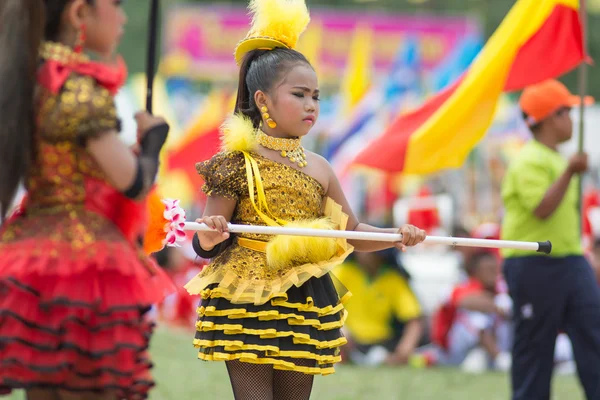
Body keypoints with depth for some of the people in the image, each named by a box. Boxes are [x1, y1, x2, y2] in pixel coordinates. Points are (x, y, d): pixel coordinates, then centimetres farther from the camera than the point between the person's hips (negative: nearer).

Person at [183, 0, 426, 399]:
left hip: (305, 311, 5)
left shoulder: (319, 169, 8)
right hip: (247, 303, -5)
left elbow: (352, 231, 17)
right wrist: (211, 236, -29)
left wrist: (397, 236, -1)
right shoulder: (237, 164, -6)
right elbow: (206, 246, -6)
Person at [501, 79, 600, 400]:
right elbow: (541, 208, -25)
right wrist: (569, 173, -32)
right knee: (534, 349, -1)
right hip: (534, 266, -9)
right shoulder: (529, 161, -13)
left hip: (571, 262, 9)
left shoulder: (558, 160, 17)